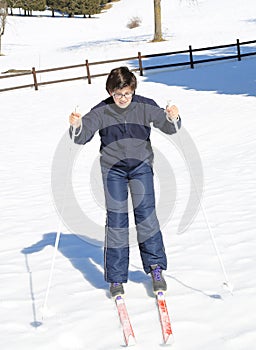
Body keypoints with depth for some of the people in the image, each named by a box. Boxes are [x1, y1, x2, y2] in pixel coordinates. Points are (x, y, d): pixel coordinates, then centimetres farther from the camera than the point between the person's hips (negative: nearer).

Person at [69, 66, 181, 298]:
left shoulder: (145, 106, -9)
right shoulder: (101, 112, -10)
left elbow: (167, 126, -13)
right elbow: (82, 137, -15)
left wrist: (173, 119, -36)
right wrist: (77, 127, -37)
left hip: (141, 164, 0)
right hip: (113, 168, 0)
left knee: (145, 213, -11)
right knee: (116, 219, -2)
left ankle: (156, 266, 5)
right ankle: (116, 277, 6)